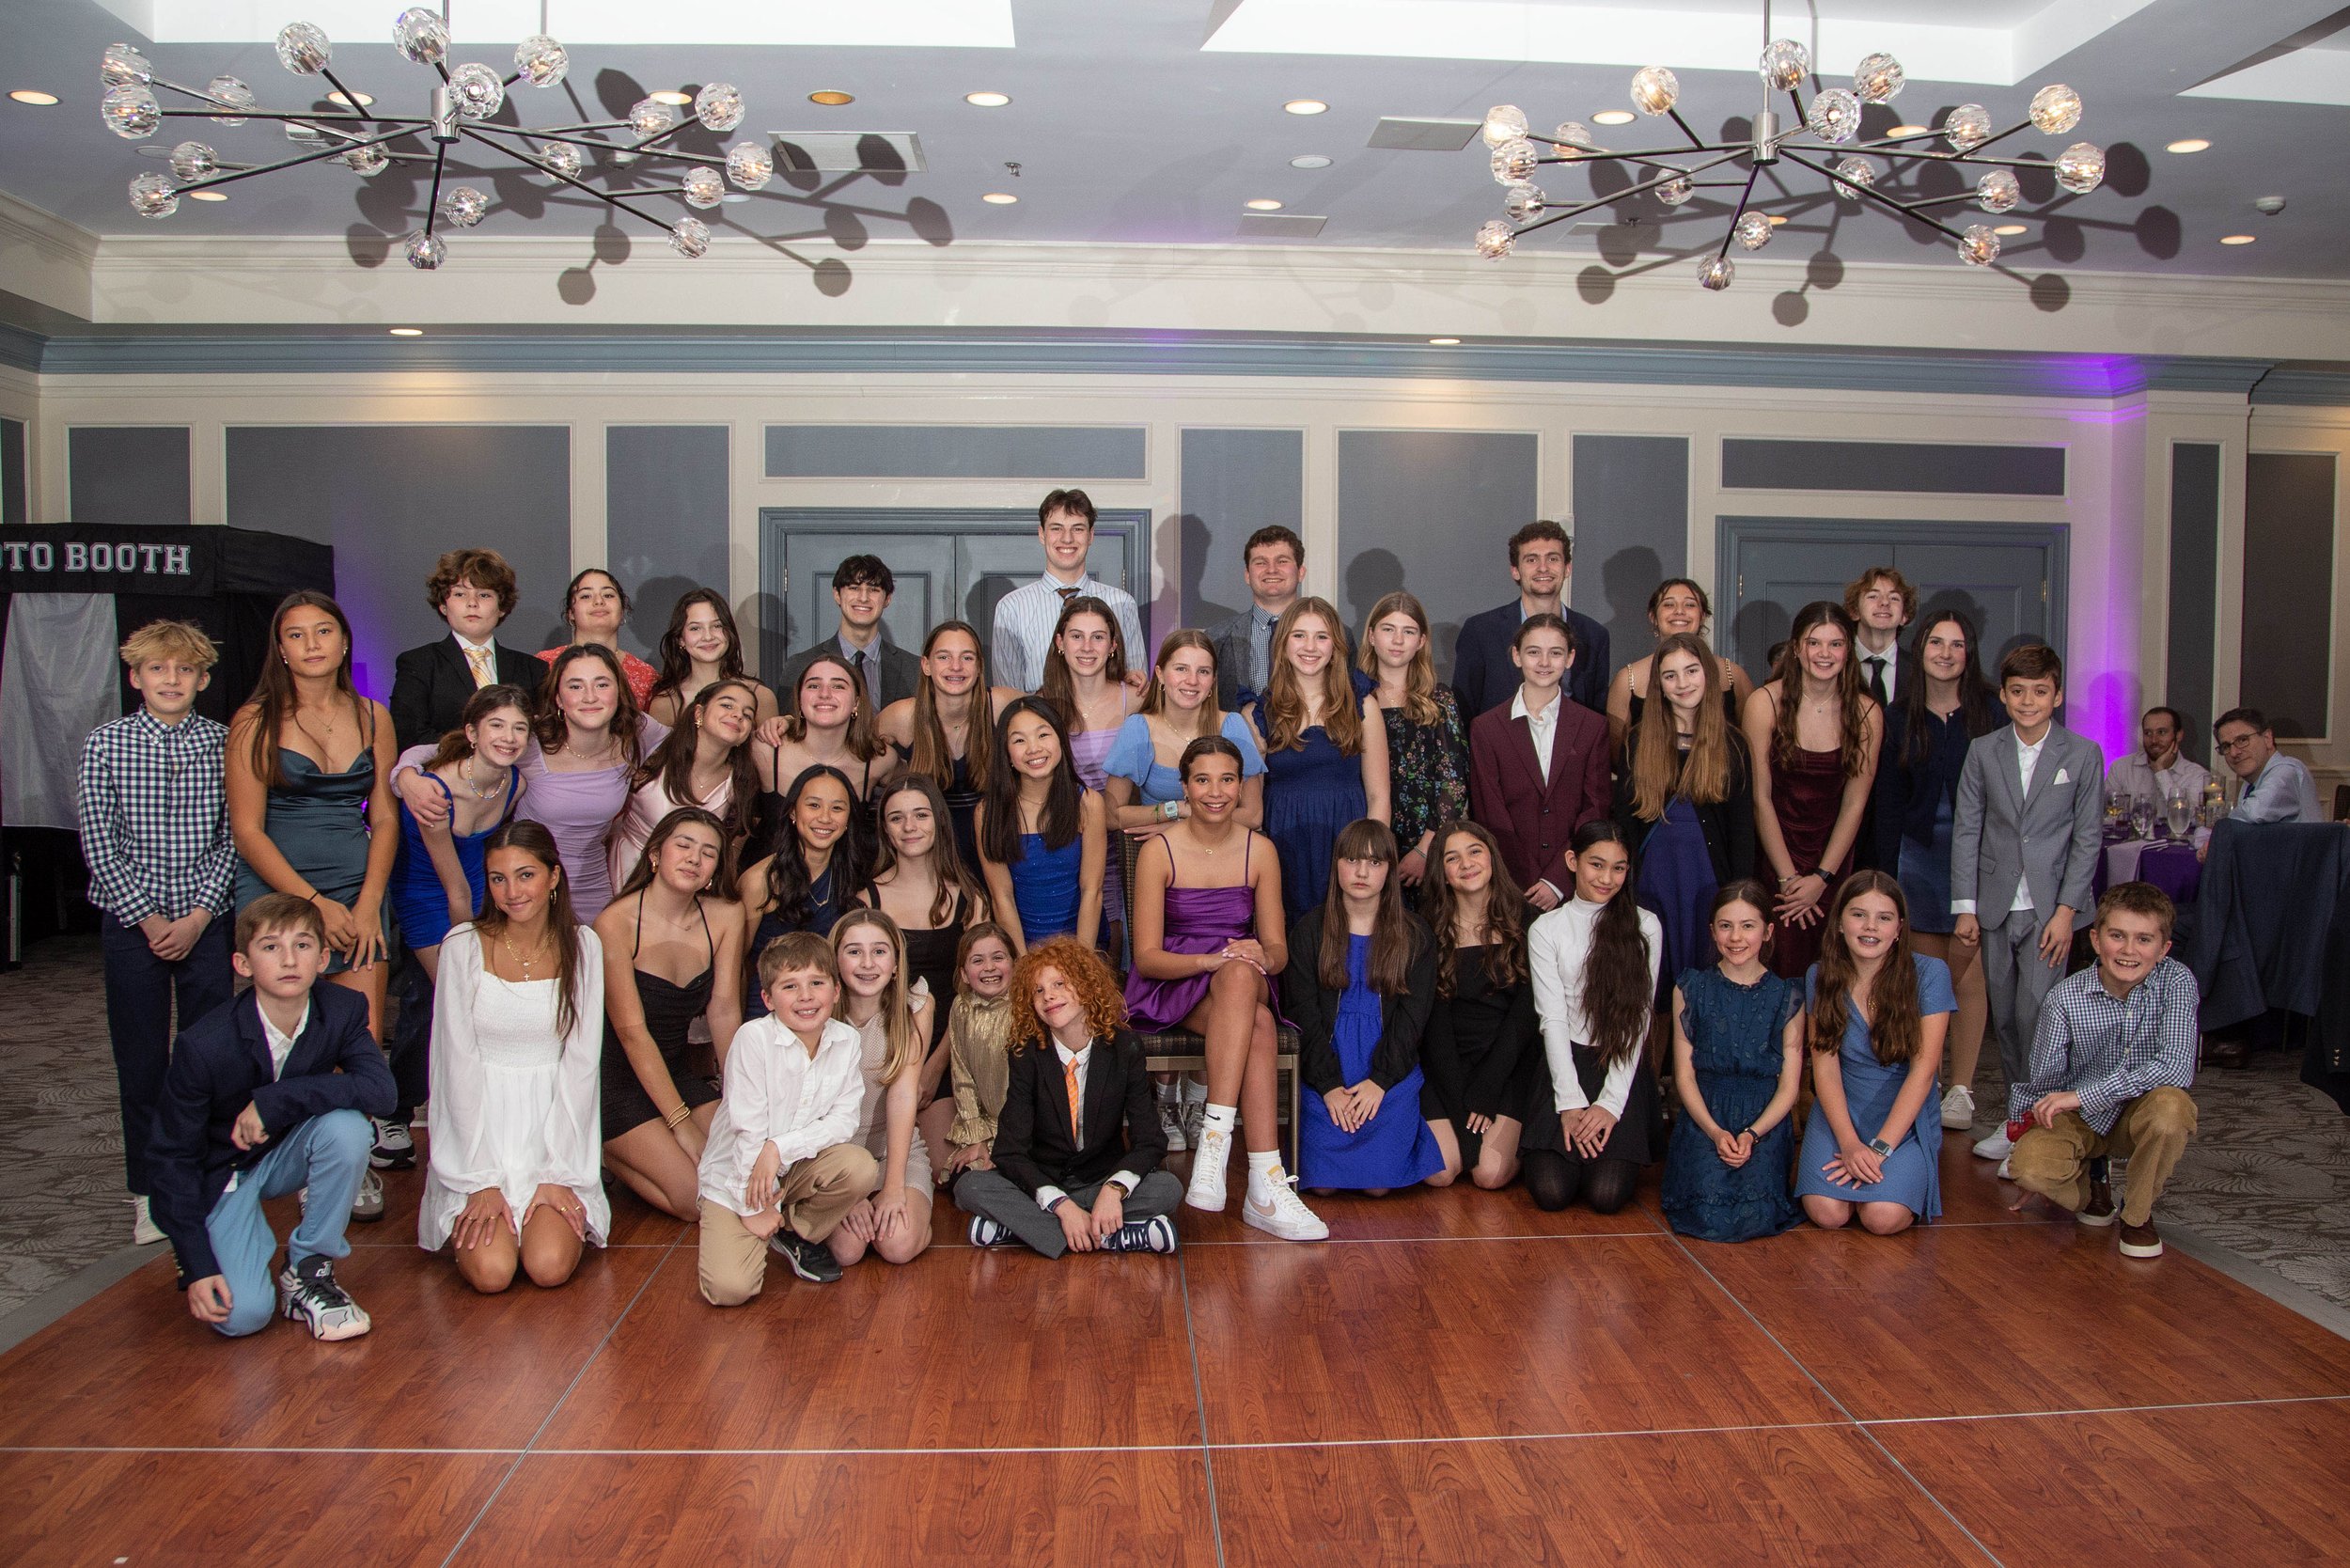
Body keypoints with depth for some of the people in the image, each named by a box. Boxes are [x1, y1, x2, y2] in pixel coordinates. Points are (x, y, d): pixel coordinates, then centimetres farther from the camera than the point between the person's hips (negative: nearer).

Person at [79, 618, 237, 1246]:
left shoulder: (223, 743, 0)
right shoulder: (105, 743, -1)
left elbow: (233, 839, -1)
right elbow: (99, 844, -3)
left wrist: (198, 916, -10)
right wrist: (148, 918, -9)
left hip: (206, 921, 0)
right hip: (132, 923, 0)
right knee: (141, 1059, 7)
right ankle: (150, 1192, 19)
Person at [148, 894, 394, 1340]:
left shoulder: (342, 1010, -18)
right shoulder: (202, 1046, -25)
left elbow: (380, 1090, -30)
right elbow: (171, 1157, -16)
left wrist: (276, 1100, -35)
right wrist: (197, 1265, -19)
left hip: (288, 1153, 3)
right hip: (221, 1173, -3)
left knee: (347, 1127, -31)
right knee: (244, 1314, -21)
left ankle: (309, 1271, -11)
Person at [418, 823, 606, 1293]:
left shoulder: (581, 947, -1)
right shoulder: (465, 946, -6)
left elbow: (580, 1064, -2)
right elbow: (459, 1064, -7)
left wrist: (557, 1175, -9)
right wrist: (482, 1181, -12)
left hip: (555, 1127, 1)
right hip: (480, 1127, -1)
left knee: (550, 1267, -19)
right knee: (491, 1272, -18)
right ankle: (454, 1203, 14)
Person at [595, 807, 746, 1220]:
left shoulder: (725, 918, -4)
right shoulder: (615, 923, -19)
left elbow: (724, 1012, -4)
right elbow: (632, 1033, -20)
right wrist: (681, 1123, -22)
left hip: (676, 1072, 6)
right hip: (615, 1078, -6)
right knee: (698, 1196, -18)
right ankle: (606, 1153, 7)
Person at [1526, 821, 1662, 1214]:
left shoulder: (1645, 927, 4)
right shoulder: (1545, 928, 4)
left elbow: (1638, 1018, -1)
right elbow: (1552, 1019, -3)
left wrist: (1610, 1102, -11)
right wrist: (1571, 1104, -13)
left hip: (1622, 1069, 0)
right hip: (1565, 1065, 0)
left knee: (1607, 1194, -18)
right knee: (1551, 1190, -18)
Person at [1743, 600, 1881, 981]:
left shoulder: (1867, 713, -3)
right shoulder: (1765, 703, -11)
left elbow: (1854, 803, -1)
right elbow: (1760, 797, -9)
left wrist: (1821, 878, -7)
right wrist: (1787, 878, -9)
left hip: (1833, 856, 2)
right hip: (1772, 851, -2)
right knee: (1778, 966, -5)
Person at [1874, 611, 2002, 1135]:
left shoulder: (1991, 712, 0)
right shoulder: (1899, 717, 6)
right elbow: (1888, 799, 7)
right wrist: (1884, 871, 3)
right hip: (1919, 851, 2)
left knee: (1967, 970, -2)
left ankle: (1961, 1088, 6)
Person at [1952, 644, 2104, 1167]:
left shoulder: (2083, 755, 0)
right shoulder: (1983, 751, 5)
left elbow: (2087, 839, -1)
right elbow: (1966, 830, 4)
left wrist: (2066, 911, -7)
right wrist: (1965, 906, 0)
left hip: (2049, 907, -2)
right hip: (1996, 905, 3)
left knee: (2035, 1015, -10)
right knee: (2005, 1017, 6)